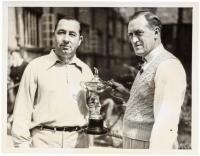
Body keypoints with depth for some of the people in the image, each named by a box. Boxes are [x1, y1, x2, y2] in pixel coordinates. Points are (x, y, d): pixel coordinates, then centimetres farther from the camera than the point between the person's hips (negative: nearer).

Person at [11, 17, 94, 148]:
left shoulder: (86, 70, 6)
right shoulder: (36, 67, -4)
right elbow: (22, 112, -5)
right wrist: (22, 145, -9)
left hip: (79, 140, 3)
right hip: (43, 140, -3)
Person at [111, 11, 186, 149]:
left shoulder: (168, 65, -19)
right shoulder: (148, 65, 12)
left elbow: (166, 124, -28)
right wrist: (126, 94, 6)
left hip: (151, 146, -9)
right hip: (136, 143, 9)